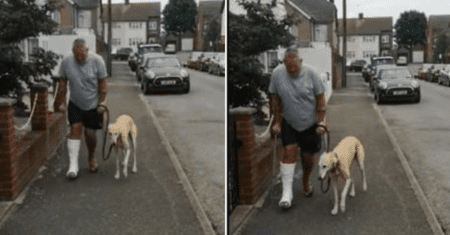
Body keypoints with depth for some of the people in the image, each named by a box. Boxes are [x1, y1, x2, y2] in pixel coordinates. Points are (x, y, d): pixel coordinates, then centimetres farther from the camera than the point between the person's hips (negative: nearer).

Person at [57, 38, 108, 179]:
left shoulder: (96, 61, -15)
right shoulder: (66, 62, -9)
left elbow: (102, 83, -9)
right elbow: (62, 83, 1)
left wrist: (101, 103, -10)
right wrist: (61, 102, 0)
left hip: (92, 104, -1)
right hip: (75, 104, 1)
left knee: (90, 133, 2)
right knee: (75, 129, -9)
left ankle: (91, 158, 30)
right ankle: (73, 166, -8)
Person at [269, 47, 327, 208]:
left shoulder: (310, 73, -15)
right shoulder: (277, 74, -11)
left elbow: (320, 99, -8)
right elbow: (274, 99, -1)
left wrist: (320, 123, -10)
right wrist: (276, 121, -1)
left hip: (310, 123, 0)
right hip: (289, 123, 1)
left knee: (308, 156, 7)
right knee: (289, 151, -12)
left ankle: (306, 182, 37)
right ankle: (287, 192, -6)